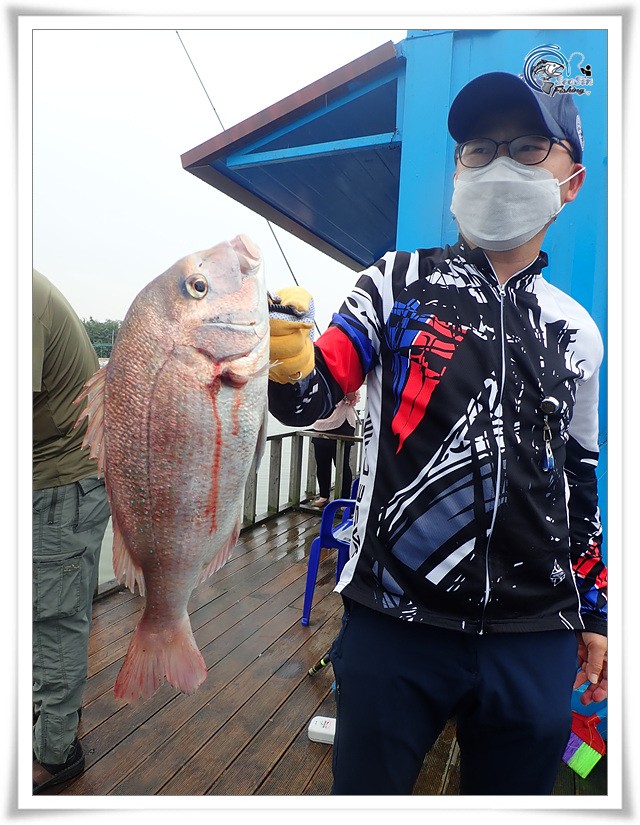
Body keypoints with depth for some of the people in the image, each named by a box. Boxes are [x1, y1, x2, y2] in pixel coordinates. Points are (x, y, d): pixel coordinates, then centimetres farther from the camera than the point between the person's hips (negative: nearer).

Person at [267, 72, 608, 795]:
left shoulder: (576, 331, 9)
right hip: (393, 625, -3)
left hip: (536, 641, 4)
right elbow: (312, 397, -12)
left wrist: (593, 614, 18)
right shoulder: (398, 283, 0)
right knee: (364, 792, 13)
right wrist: (290, 367, -35)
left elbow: (580, 481, 15)